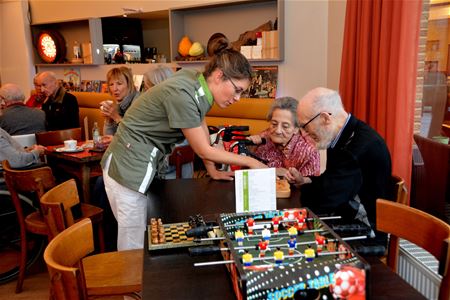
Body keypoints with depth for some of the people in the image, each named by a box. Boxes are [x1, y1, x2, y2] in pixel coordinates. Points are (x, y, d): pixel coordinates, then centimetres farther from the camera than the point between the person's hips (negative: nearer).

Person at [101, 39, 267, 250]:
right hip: (129, 167, -9)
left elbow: (201, 127, 14)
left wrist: (213, 170, 13)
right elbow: (203, 150, -17)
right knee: (134, 243, 2)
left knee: (140, 236, 17)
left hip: (143, 164, 9)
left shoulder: (198, 83, 0)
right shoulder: (182, 94, -25)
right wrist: (250, 161, -8)